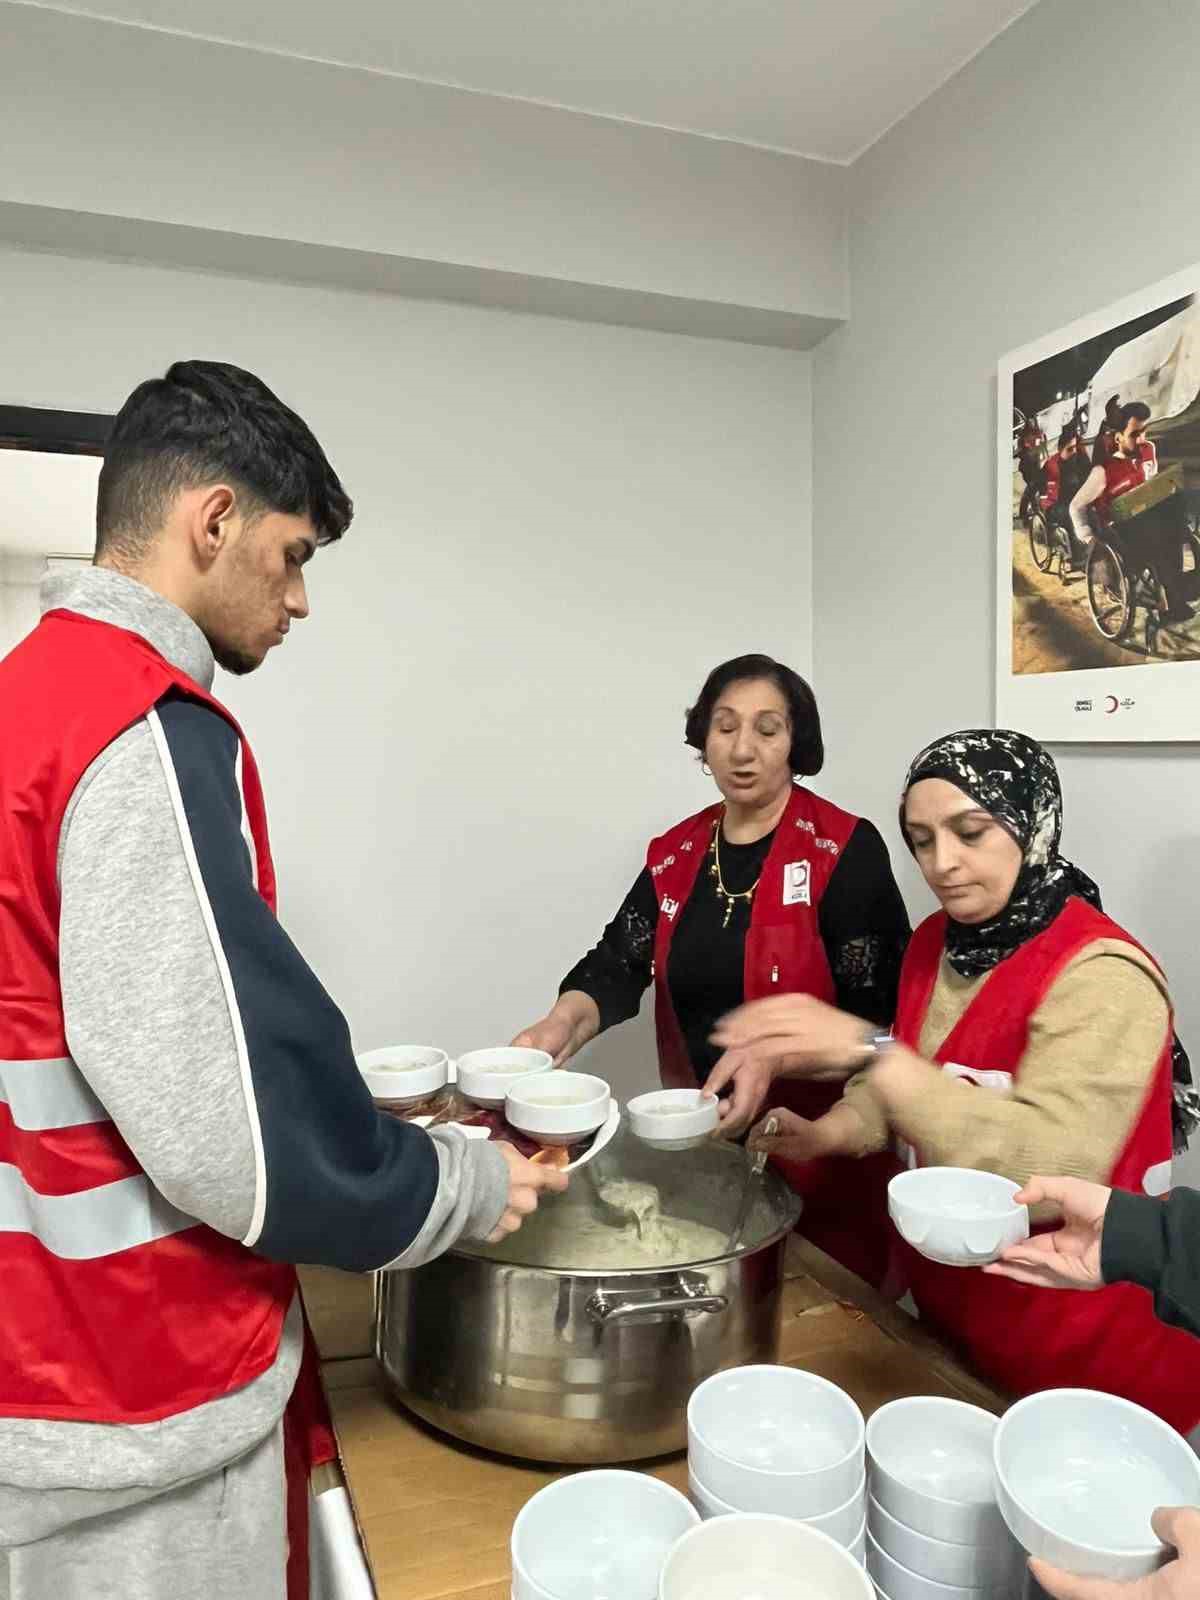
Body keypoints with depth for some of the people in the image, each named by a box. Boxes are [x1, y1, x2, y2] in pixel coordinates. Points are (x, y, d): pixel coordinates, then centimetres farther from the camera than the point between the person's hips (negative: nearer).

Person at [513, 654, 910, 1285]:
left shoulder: (847, 851, -10)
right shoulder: (674, 855, 5)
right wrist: (564, 1023, -24)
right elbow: (617, 966, -3)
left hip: (821, 1144, -4)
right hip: (704, 1137, 4)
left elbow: (873, 1010, -12)